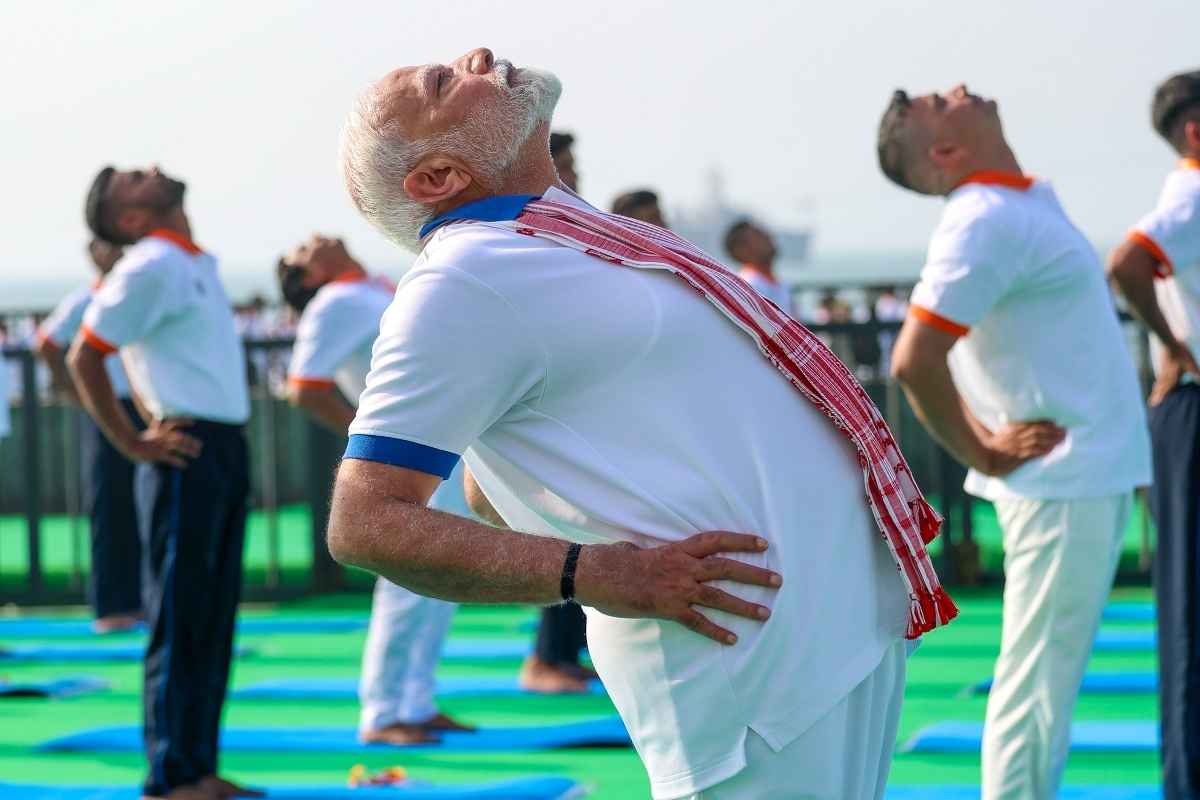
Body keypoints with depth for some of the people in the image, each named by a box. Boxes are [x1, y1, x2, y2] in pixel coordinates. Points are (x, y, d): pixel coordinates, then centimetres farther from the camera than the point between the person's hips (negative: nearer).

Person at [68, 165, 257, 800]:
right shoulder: (150, 268, -11)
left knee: (213, 625, 11)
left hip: (226, 454, 9)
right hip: (187, 457, -9)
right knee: (177, 623, -5)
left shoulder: (195, 262, 16)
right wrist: (134, 443, -12)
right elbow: (84, 358, -13)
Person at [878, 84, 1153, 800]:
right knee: (1037, 685, -5)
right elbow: (913, 361, -26)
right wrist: (983, 454, -14)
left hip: (1086, 476, 9)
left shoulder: (1021, 202, 11)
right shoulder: (986, 221, -18)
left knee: (1046, 682, 14)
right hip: (1065, 481, -9)